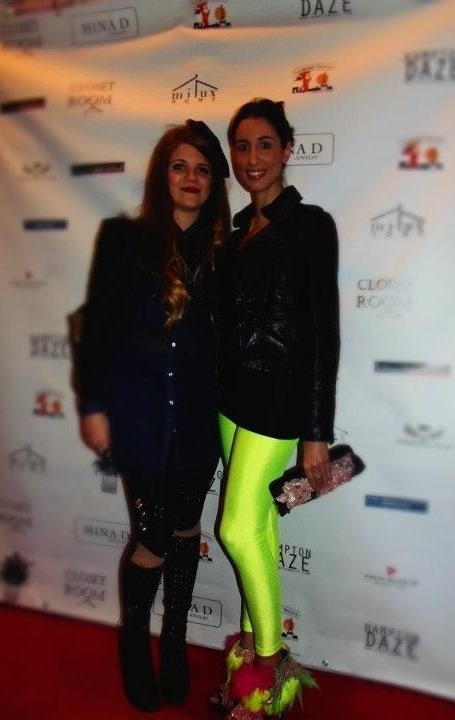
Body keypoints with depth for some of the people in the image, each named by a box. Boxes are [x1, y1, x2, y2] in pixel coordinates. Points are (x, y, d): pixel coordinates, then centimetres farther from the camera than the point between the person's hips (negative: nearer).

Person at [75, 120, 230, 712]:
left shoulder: (223, 250, 5)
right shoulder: (125, 237, -1)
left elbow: (225, 335, 6)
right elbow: (97, 324, -2)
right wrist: (93, 405, -5)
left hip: (198, 412, 3)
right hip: (139, 409, -2)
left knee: (184, 529, 13)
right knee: (154, 537, 3)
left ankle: (175, 642, 36)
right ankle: (134, 641, 33)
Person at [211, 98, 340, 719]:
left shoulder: (310, 224, -8)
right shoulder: (238, 228, 13)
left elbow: (324, 332, -12)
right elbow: (232, 319, 13)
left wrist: (317, 433, -14)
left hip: (278, 394, -6)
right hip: (234, 391, 7)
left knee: (239, 527, -4)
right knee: (258, 520, 14)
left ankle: (268, 662, 18)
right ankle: (260, 641, 30)